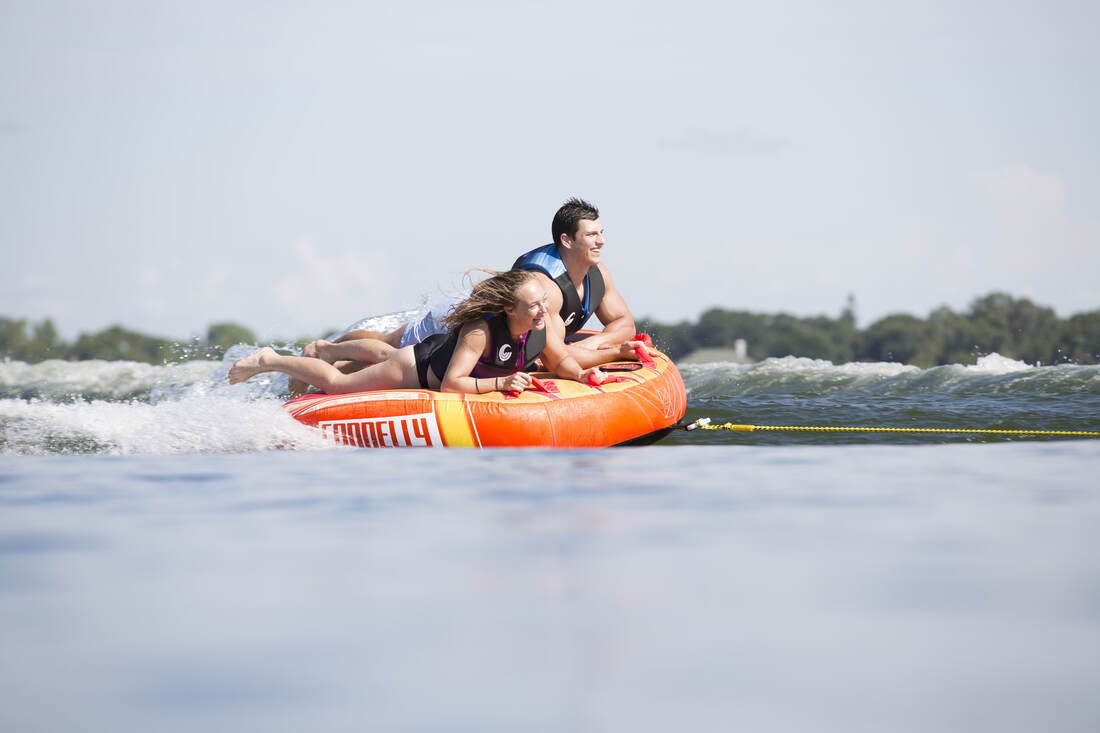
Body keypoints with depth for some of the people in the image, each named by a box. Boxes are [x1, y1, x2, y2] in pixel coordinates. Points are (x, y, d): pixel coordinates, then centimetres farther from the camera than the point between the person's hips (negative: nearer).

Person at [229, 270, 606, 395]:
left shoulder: (542, 325, -25)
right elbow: (450, 383, -43)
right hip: (419, 369, -7)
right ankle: (270, 361, 30)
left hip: (440, 350, 7)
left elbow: (560, 361, -9)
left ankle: (331, 348, 65)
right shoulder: (481, 331, -44)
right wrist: (500, 383, -48)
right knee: (336, 383, 9)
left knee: (384, 353, 38)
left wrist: (581, 374, -29)